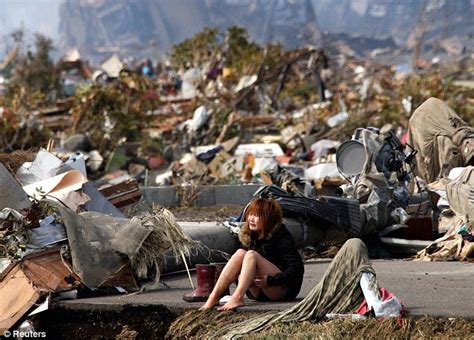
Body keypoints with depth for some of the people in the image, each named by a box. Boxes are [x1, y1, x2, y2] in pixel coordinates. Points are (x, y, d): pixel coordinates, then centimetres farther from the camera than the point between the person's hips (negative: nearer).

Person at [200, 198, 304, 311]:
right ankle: (213, 298, -31)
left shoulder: (282, 237, -10)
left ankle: (237, 298, -46)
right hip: (259, 294, 6)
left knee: (251, 255, -25)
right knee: (240, 253, -17)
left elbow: (297, 268, -16)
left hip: (284, 290, -6)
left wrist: (270, 280, -25)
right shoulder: (249, 236, 8)